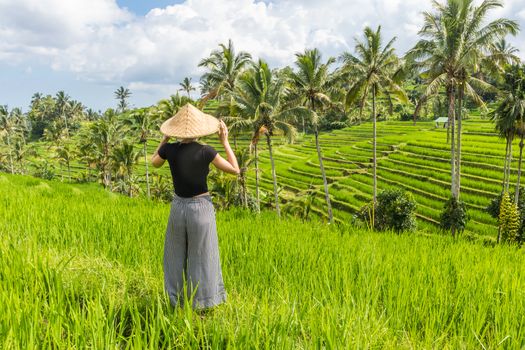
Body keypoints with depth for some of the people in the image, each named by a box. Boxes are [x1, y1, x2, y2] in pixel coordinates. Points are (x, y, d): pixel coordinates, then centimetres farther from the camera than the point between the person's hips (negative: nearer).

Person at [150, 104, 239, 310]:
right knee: (202, 258, 12)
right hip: (202, 207, -3)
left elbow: (154, 163, 15)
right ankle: (202, 303, 25)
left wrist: (165, 138, 15)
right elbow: (235, 170, -8)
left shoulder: (169, 149, -9)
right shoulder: (205, 151, -17)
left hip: (178, 207, 3)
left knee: (176, 256, 22)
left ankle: (176, 300, 34)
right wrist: (225, 142, -3)